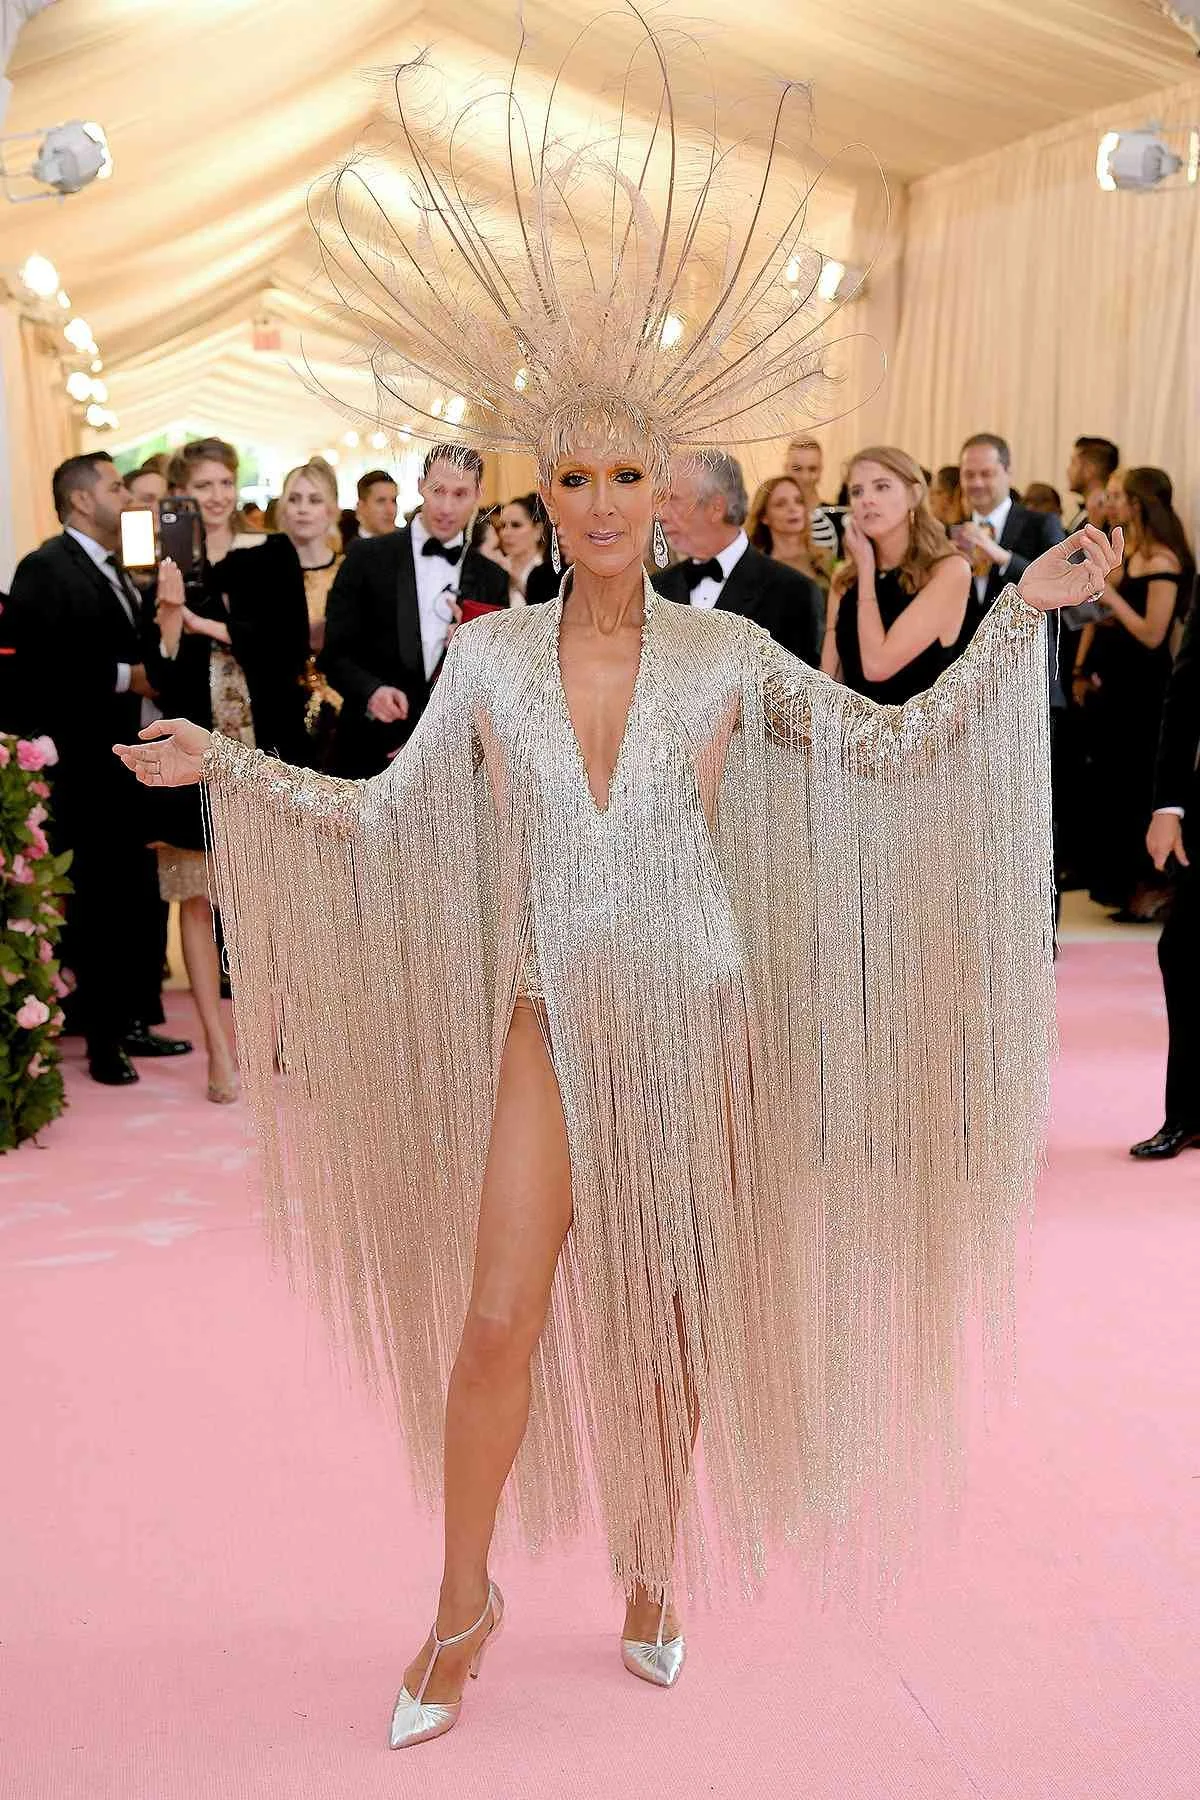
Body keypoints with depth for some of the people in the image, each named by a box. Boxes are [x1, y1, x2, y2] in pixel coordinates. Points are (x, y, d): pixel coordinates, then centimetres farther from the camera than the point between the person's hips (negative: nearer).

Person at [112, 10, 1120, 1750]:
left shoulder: (727, 651, -3)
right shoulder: (492, 652, -1)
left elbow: (898, 747, 0)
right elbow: (385, 813, 3)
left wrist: (1021, 613, -3)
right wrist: (224, 765, -2)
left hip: (704, 1018, 0)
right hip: (552, 1021, 0)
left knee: (678, 1315, 11)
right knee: (498, 1318, -1)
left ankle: (651, 1560, 34)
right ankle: (464, 1599, 22)